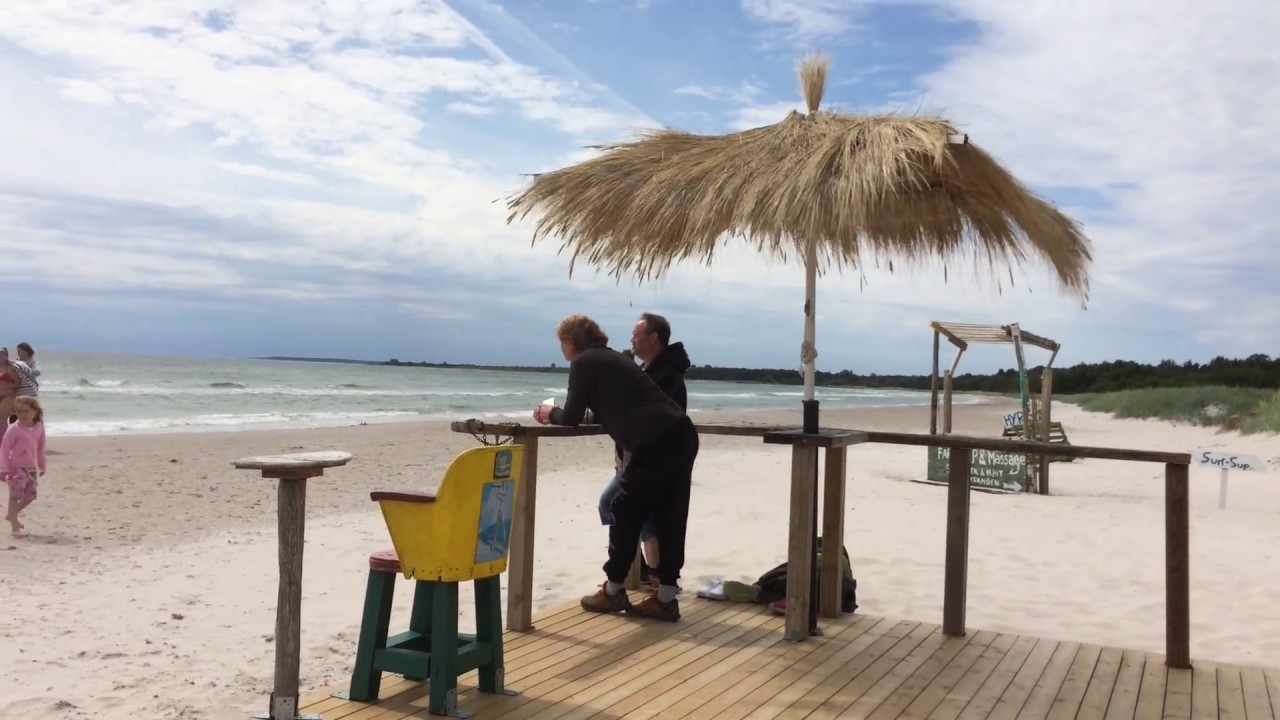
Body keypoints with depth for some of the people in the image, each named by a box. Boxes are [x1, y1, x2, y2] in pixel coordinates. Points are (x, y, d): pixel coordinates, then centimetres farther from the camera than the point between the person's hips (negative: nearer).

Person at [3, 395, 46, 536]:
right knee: (15, 495, -8)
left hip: (31, 469, 6)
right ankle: (14, 525, 0)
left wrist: (41, 466, 18)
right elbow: (4, 449, -14)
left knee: (30, 496, 9)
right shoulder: (14, 429, -14)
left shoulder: (39, 428, 2)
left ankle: (11, 515, 32)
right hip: (16, 468, -6)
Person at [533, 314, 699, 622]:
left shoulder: (584, 363, 0)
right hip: (681, 435, 9)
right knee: (669, 516, 10)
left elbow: (572, 418, 0)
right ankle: (665, 598, 14)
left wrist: (550, 413, 22)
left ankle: (613, 591, 15)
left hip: (657, 443, -9)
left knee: (625, 513, 4)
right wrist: (558, 414, 30)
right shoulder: (610, 358, 26)